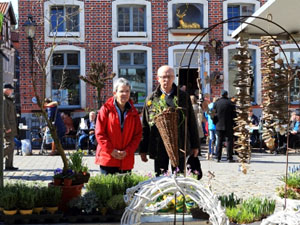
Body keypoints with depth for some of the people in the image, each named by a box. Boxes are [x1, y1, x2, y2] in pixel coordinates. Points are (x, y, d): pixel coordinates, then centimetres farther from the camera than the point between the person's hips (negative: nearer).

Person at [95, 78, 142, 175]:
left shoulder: (133, 112, 9)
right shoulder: (106, 109, 0)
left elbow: (138, 134, 8)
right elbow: (99, 133, -3)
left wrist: (127, 151, -6)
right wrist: (111, 150, -10)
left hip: (126, 159, 3)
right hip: (108, 158, -3)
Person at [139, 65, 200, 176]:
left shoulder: (183, 97, 6)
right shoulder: (151, 99, 4)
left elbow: (192, 122, 9)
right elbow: (145, 126, 6)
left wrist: (195, 145, 7)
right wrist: (143, 150, 3)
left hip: (179, 146, 0)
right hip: (159, 148, 0)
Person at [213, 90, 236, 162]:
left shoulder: (216, 103, 2)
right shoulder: (230, 103, -6)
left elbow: (214, 114, 6)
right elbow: (234, 115, -5)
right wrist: (233, 124, 4)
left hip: (219, 126, 3)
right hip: (228, 126, -3)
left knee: (219, 141, 7)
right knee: (229, 141, 2)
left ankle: (218, 157, 5)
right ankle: (229, 157, -2)